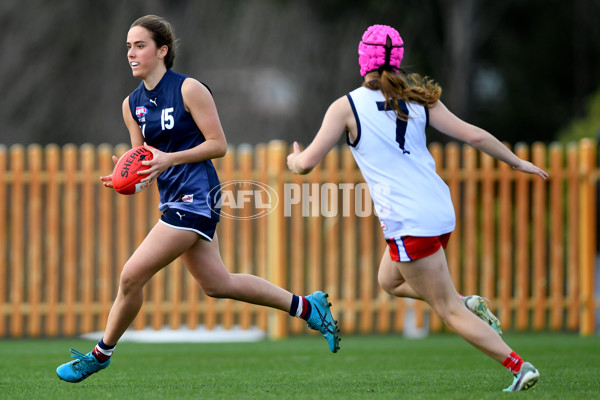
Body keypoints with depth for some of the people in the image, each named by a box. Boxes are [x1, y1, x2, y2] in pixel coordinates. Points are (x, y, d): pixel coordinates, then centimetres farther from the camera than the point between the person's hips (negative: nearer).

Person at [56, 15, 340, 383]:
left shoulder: (189, 90, -11)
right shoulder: (132, 104, 10)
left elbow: (218, 145, -11)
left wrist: (170, 159, -21)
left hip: (196, 197, -9)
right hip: (173, 199, 9)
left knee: (132, 276, -10)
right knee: (217, 284, 13)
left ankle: (101, 353, 7)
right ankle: (306, 306, 25)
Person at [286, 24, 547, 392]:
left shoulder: (346, 107, -4)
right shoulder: (418, 98, 7)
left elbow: (306, 163, -2)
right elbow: (473, 135, 3)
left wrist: (294, 158, 22)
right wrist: (518, 162, 16)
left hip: (408, 222, -6)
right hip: (440, 211, 6)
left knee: (450, 311, 0)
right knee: (390, 281, 28)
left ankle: (520, 367, -7)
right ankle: (471, 305, 11)